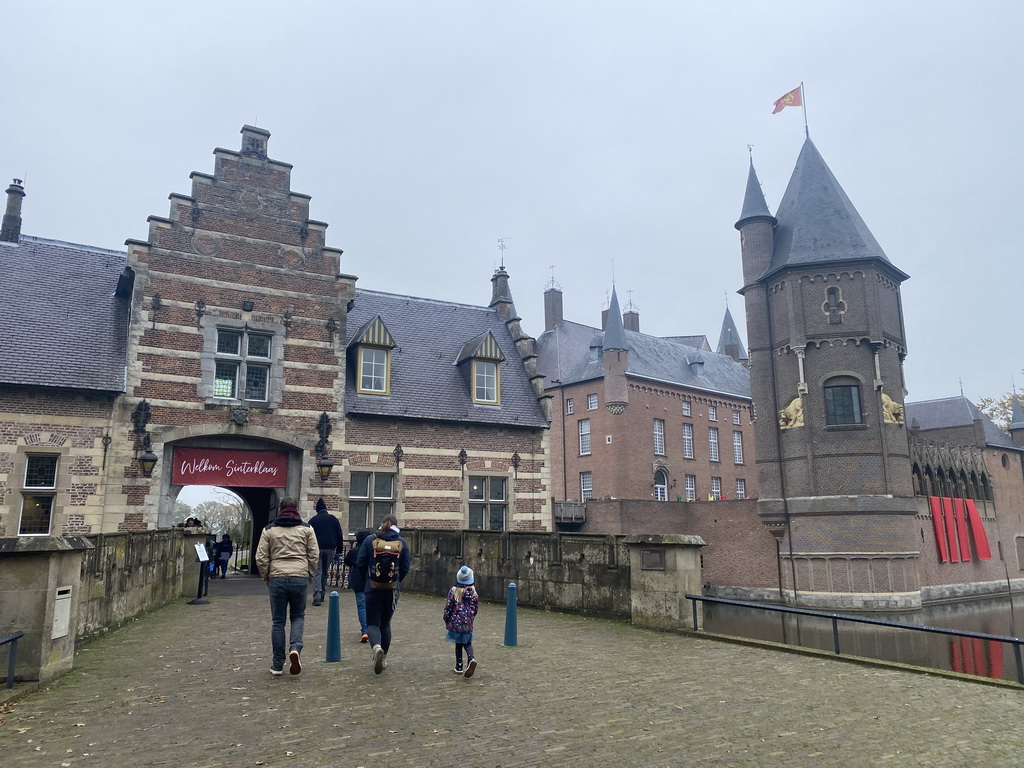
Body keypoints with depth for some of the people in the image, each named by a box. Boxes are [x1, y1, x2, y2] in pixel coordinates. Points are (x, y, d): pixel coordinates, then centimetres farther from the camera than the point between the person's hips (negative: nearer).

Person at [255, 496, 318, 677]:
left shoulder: (269, 530, 7)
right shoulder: (306, 529, 6)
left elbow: (261, 558, 3)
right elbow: (314, 556, 3)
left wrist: (266, 577, 15)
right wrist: (310, 575, 14)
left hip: (277, 579, 0)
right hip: (300, 578, 0)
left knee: (277, 621, 9)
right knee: (298, 616, 15)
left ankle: (278, 665, 13)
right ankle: (295, 648, -10)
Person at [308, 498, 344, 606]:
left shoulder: (313, 520, 4)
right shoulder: (333, 519, 10)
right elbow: (340, 536, 9)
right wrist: (339, 549, 14)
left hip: (317, 548, -2)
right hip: (330, 548, 2)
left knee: (317, 572, -4)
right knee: (325, 571, 15)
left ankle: (317, 596, -17)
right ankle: (322, 594, 17)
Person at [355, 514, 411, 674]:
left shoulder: (370, 540, -5)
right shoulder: (402, 542, -2)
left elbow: (360, 564, -3)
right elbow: (406, 567, 0)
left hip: (373, 589, -2)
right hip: (393, 590, 2)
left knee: (372, 623, 7)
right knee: (385, 623, 18)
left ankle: (377, 647, -21)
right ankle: (383, 659, 23)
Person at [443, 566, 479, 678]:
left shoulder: (453, 591, -8)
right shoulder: (473, 592, 0)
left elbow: (448, 607, -7)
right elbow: (476, 607, 6)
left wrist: (446, 620, 7)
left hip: (456, 621, -2)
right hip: (468, 622, 2)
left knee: (458, 644, 13)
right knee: (467, 643, 12)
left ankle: (459, 667, 17)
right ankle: (471, 659, -15)